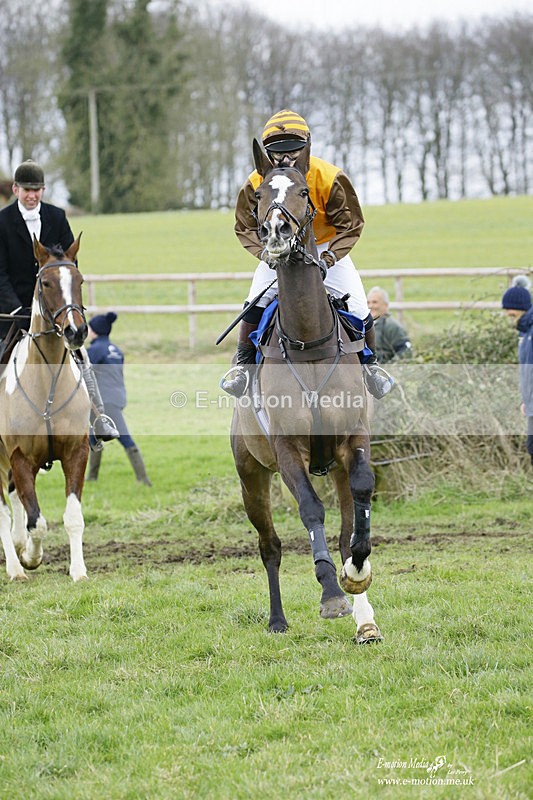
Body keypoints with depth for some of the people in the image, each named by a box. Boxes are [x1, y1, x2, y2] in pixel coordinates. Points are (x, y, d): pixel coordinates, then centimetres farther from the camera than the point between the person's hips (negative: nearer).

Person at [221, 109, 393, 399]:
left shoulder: (330, 179, -26)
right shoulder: (256, 184, -21)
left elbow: (350, 225, -16)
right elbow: (245, 227, -10)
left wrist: (330, 256, -30)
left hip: (326, 247, -1)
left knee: (357, 308, -9)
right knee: (255, 304, -18)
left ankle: (370, 362, 16)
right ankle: (243, 362, 1)